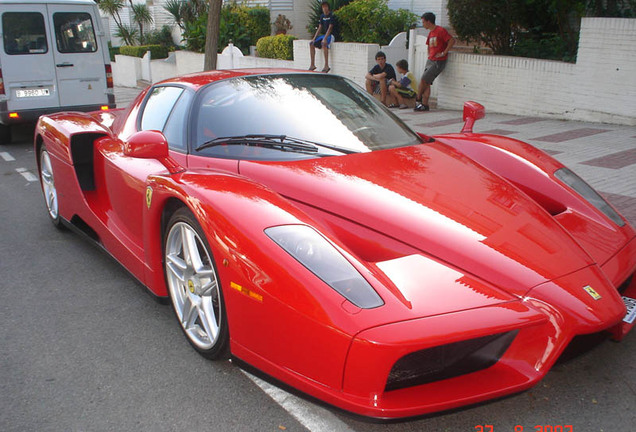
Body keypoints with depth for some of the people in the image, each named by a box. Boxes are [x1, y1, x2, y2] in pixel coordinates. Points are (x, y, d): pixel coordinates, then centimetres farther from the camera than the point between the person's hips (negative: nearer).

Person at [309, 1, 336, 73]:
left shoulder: (331, 16, -11)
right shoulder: (322, 16, 12)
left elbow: (330, 28, -19)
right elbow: (320, 28, 13)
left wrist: (325, 38, -29)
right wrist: (314, 38, 3)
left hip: (331, 35, -8)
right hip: (325, 34, 8)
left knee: (323, 43, -37)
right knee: (311, 43, -3)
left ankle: (326, 66, -38)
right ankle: (312, 65, -1)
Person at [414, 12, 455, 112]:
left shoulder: (440, 30, -11)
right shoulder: (430, 33, 16)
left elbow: (452, 40, -19)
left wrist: (443, 53, -19)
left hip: (438, 62, -8)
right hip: (430, 60, 8)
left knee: (424, 80, -10)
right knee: (427, 83, 3)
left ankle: (418, 99, 8)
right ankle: (425, 105, 4)